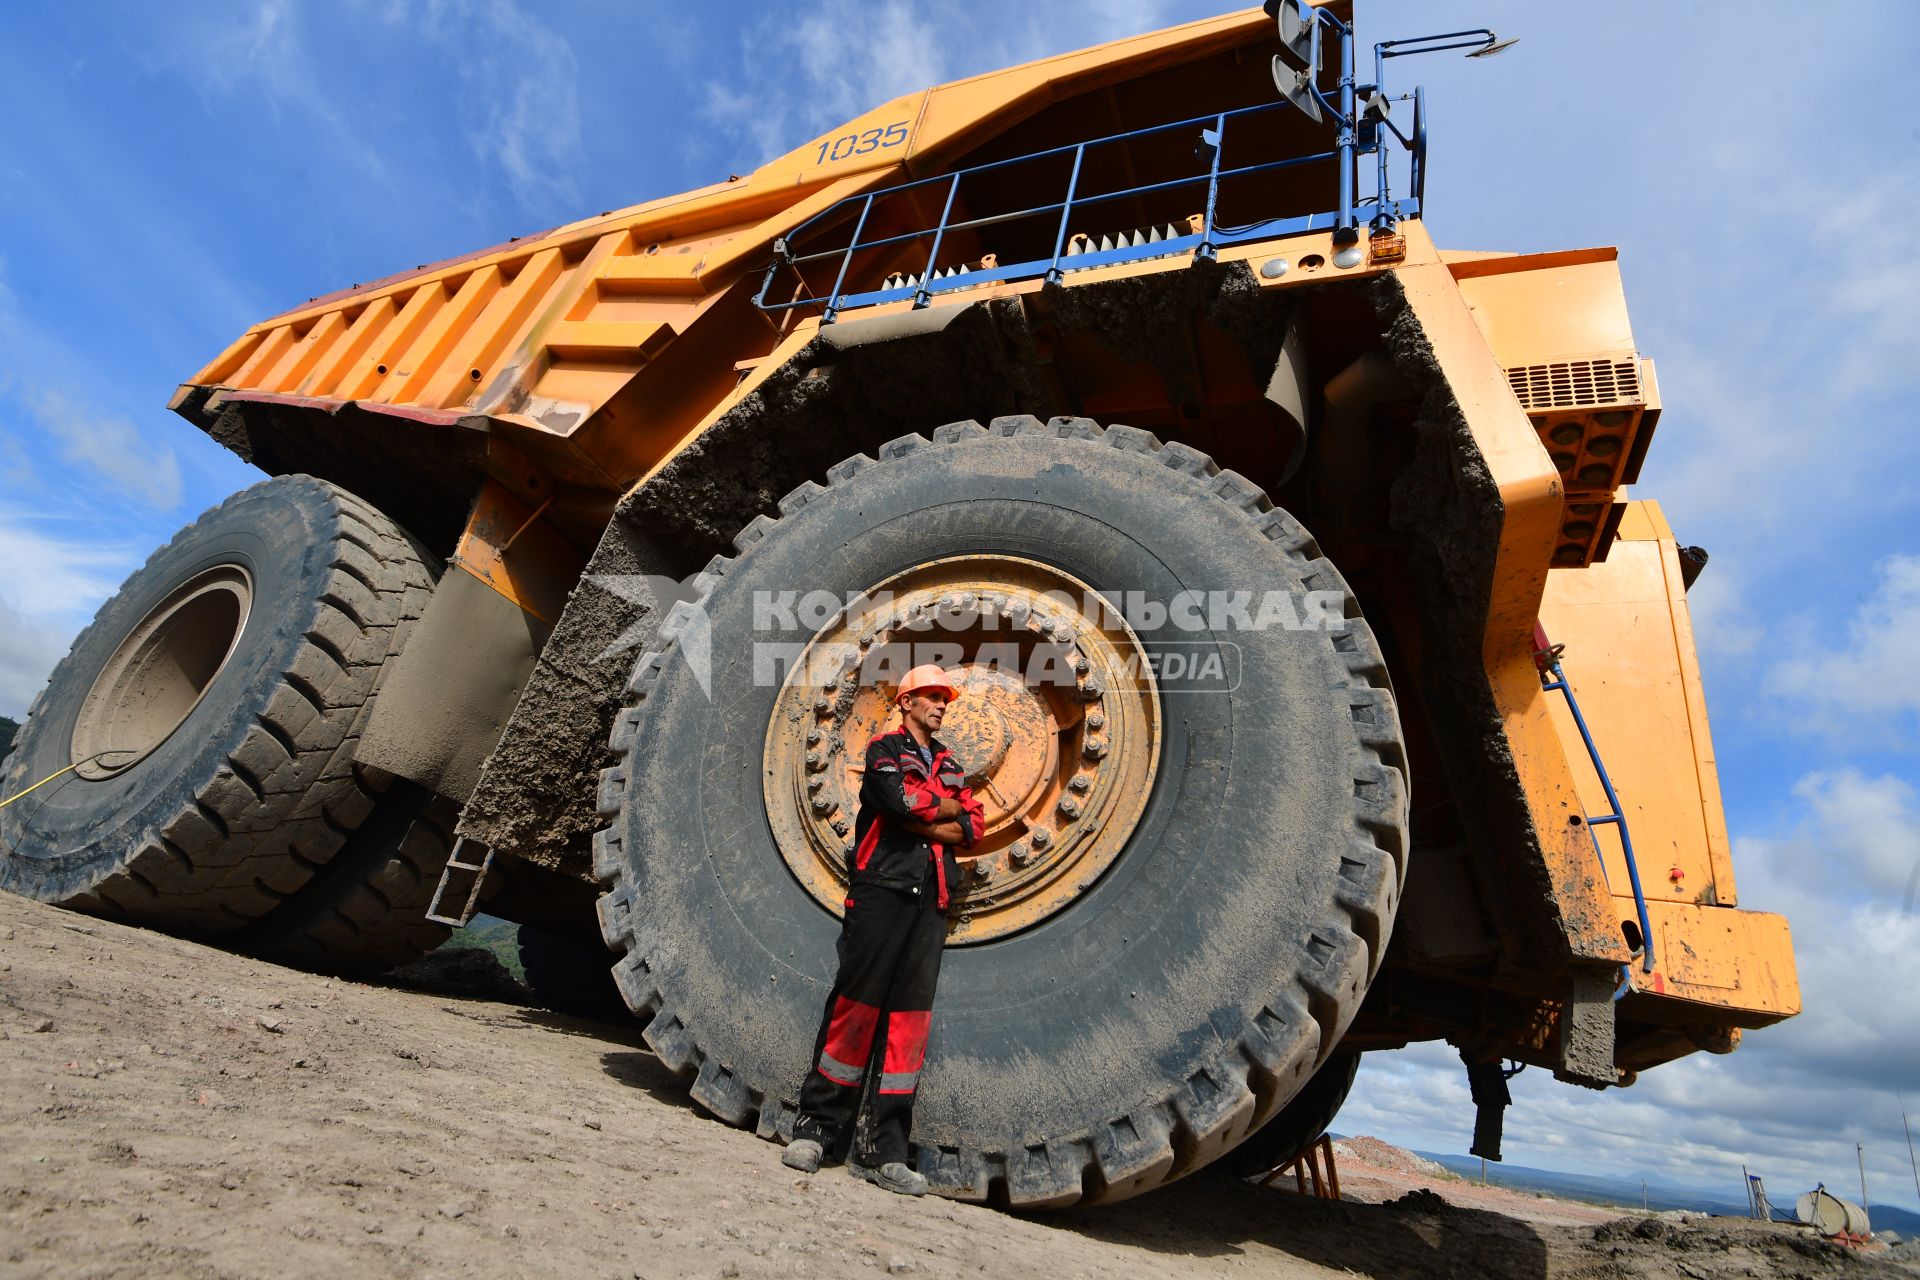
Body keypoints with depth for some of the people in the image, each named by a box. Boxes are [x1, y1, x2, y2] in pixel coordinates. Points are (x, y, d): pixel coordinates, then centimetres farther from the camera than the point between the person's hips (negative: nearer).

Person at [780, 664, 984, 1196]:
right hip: (881, 890, -5)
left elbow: (973, 827, 9)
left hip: (931, 900, 5)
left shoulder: (949, 763, 22)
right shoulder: (884, 749, 5)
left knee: (910, 1017, 2)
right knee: (856, 1005, -5)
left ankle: (883, 1149, 8)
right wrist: (951, 807, 2)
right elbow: (905, 798, -15)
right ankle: (817, 1125, 9)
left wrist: (922, 823, -6)